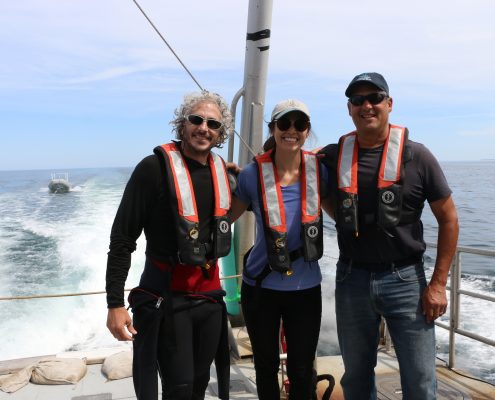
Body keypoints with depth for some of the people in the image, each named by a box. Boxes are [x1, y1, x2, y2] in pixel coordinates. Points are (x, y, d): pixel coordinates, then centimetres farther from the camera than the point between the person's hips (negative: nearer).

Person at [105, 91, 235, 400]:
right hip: (166, 299, -5)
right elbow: (122, 239, -12)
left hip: (209, 297, 6)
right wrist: (115, 303, -15)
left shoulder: (221, 171, 4)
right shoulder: (156, 167, -13)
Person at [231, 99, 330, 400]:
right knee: (266, 366, 17)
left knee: (302, 369, 12)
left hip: (306, 287, 1)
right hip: (261, 287, -1)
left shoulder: (318, 169, -7)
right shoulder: (253, 174, -10)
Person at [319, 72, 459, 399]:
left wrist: (438, 283, -4)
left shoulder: (416, 156, -5)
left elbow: (448, 218, 0)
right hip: (351, 278, 2)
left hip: (405, 278, -2)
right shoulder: (334, 156, 0)